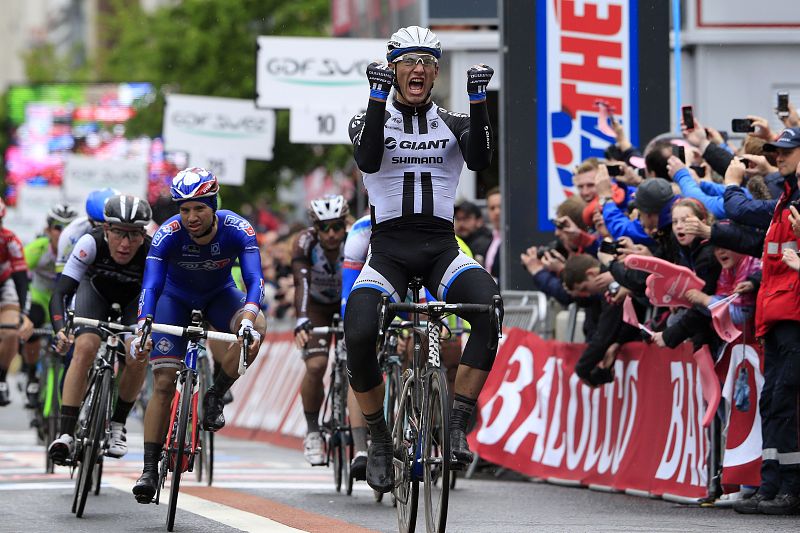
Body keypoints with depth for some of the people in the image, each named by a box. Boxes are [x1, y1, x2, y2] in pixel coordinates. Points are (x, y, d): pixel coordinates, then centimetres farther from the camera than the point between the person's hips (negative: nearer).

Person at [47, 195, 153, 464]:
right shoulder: (92, 243, -36)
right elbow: (60, 292, -38)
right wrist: (60, 329, -56)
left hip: (136, 298, 0)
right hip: (96, 289, 0)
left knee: (138, 357, -23)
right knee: (85, 348, -25)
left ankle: (117, 424, 2)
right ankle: (66, 435, -24)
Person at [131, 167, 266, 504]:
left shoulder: (237, 231, -30)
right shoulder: (168, 234, -30)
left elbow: (254, 280, -38)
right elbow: (151, 286, -36)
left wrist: (247, 319, -57)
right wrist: (142, 329, -53)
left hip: (219, 294, 1)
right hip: (176, 297, -1)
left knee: (256, 327, -33)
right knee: (164, 382, -13)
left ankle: (215, 397, -12)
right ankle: (150, 469, -7)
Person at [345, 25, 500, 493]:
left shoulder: (454, 124, 11)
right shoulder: (371, 120, 7)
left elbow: (481, 159, -10)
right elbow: (368, 159, -15)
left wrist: (478, 100, -19)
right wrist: (378, 97, -22)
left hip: (441, 248, 1)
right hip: (388, 248, -1)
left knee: (489, 308, -32)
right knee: (359, 336, -27)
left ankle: (457, 425, -22)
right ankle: (380, 442, -4)